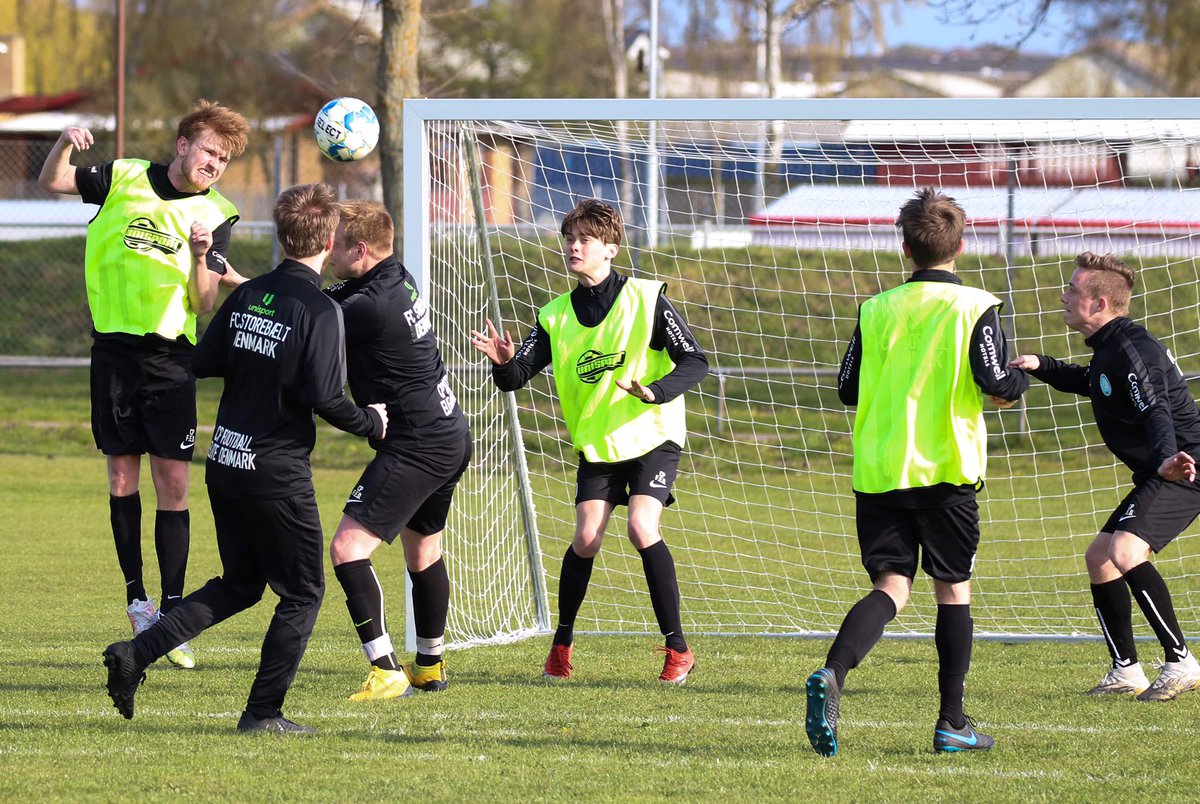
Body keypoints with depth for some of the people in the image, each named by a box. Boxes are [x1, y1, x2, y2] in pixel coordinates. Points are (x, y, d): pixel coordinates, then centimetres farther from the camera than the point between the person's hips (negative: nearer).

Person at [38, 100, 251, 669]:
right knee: (122, 478, 5)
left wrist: (199, 257, -22)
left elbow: (204, 304, -2)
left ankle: (173, 612, -2)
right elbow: (51, 183, 7)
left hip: (171, 356, -1)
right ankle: (136, 598, 19)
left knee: (173, 484, -6)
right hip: (114, 349, 1)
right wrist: (64, 144, -13)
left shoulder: (215, 216, 2)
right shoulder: (126, 179, 4)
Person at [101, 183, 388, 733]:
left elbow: (203, 362, 8)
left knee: (239, 585, 20)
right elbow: (325, 399, -20)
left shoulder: (246, 294, 5)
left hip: (224, 462, 7)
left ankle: (137, 652, 7)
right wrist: (373, 423, -2)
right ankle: (263, 713, 6)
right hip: (278, 474, -7)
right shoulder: (320, 311, -14)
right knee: (303, 592, 8)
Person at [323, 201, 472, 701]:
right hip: (451, 438, 11)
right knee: (423, 550, 25)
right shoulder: (398, 280, 6)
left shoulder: (372, 307, -23)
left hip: (416, 448, -11)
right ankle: (430, 665, 40)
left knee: (348, 548, -14)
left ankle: (386, 673, -18)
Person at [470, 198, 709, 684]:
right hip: (595, 443, 3)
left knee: (642, 529, -20)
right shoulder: (556, 316, 1)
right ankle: (562, 643, 12)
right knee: (586, 538, -8)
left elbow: (695, 362, -12)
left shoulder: (645, 299, -10)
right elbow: (515, 377, -3)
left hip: (652, 436, -3)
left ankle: (678, 649, -12)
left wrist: (656, 391, -30)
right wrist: (503, 362, -27)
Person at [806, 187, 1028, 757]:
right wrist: (1021, 379, 12)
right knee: (953, 588, 11)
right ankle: (952, 723, 14)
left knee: (890, 586, 1)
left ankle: (832, 674, -28)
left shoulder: (876, 310, 6)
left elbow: (848, 390, 10)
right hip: (947, 471, -2)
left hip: (879, 472, 3)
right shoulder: (975, 308, -5)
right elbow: (996, 387, -11)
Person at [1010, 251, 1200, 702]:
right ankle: (1127, 672, 20)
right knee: (1099, 557, 15)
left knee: (1125, 551, -27)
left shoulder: (1130, 351, -19)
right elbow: (1091, 383, 37)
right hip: (1157, 476, 11)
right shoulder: (1110, 348, 13)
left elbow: (1156, 411, -34)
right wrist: (1042, 368, 23)